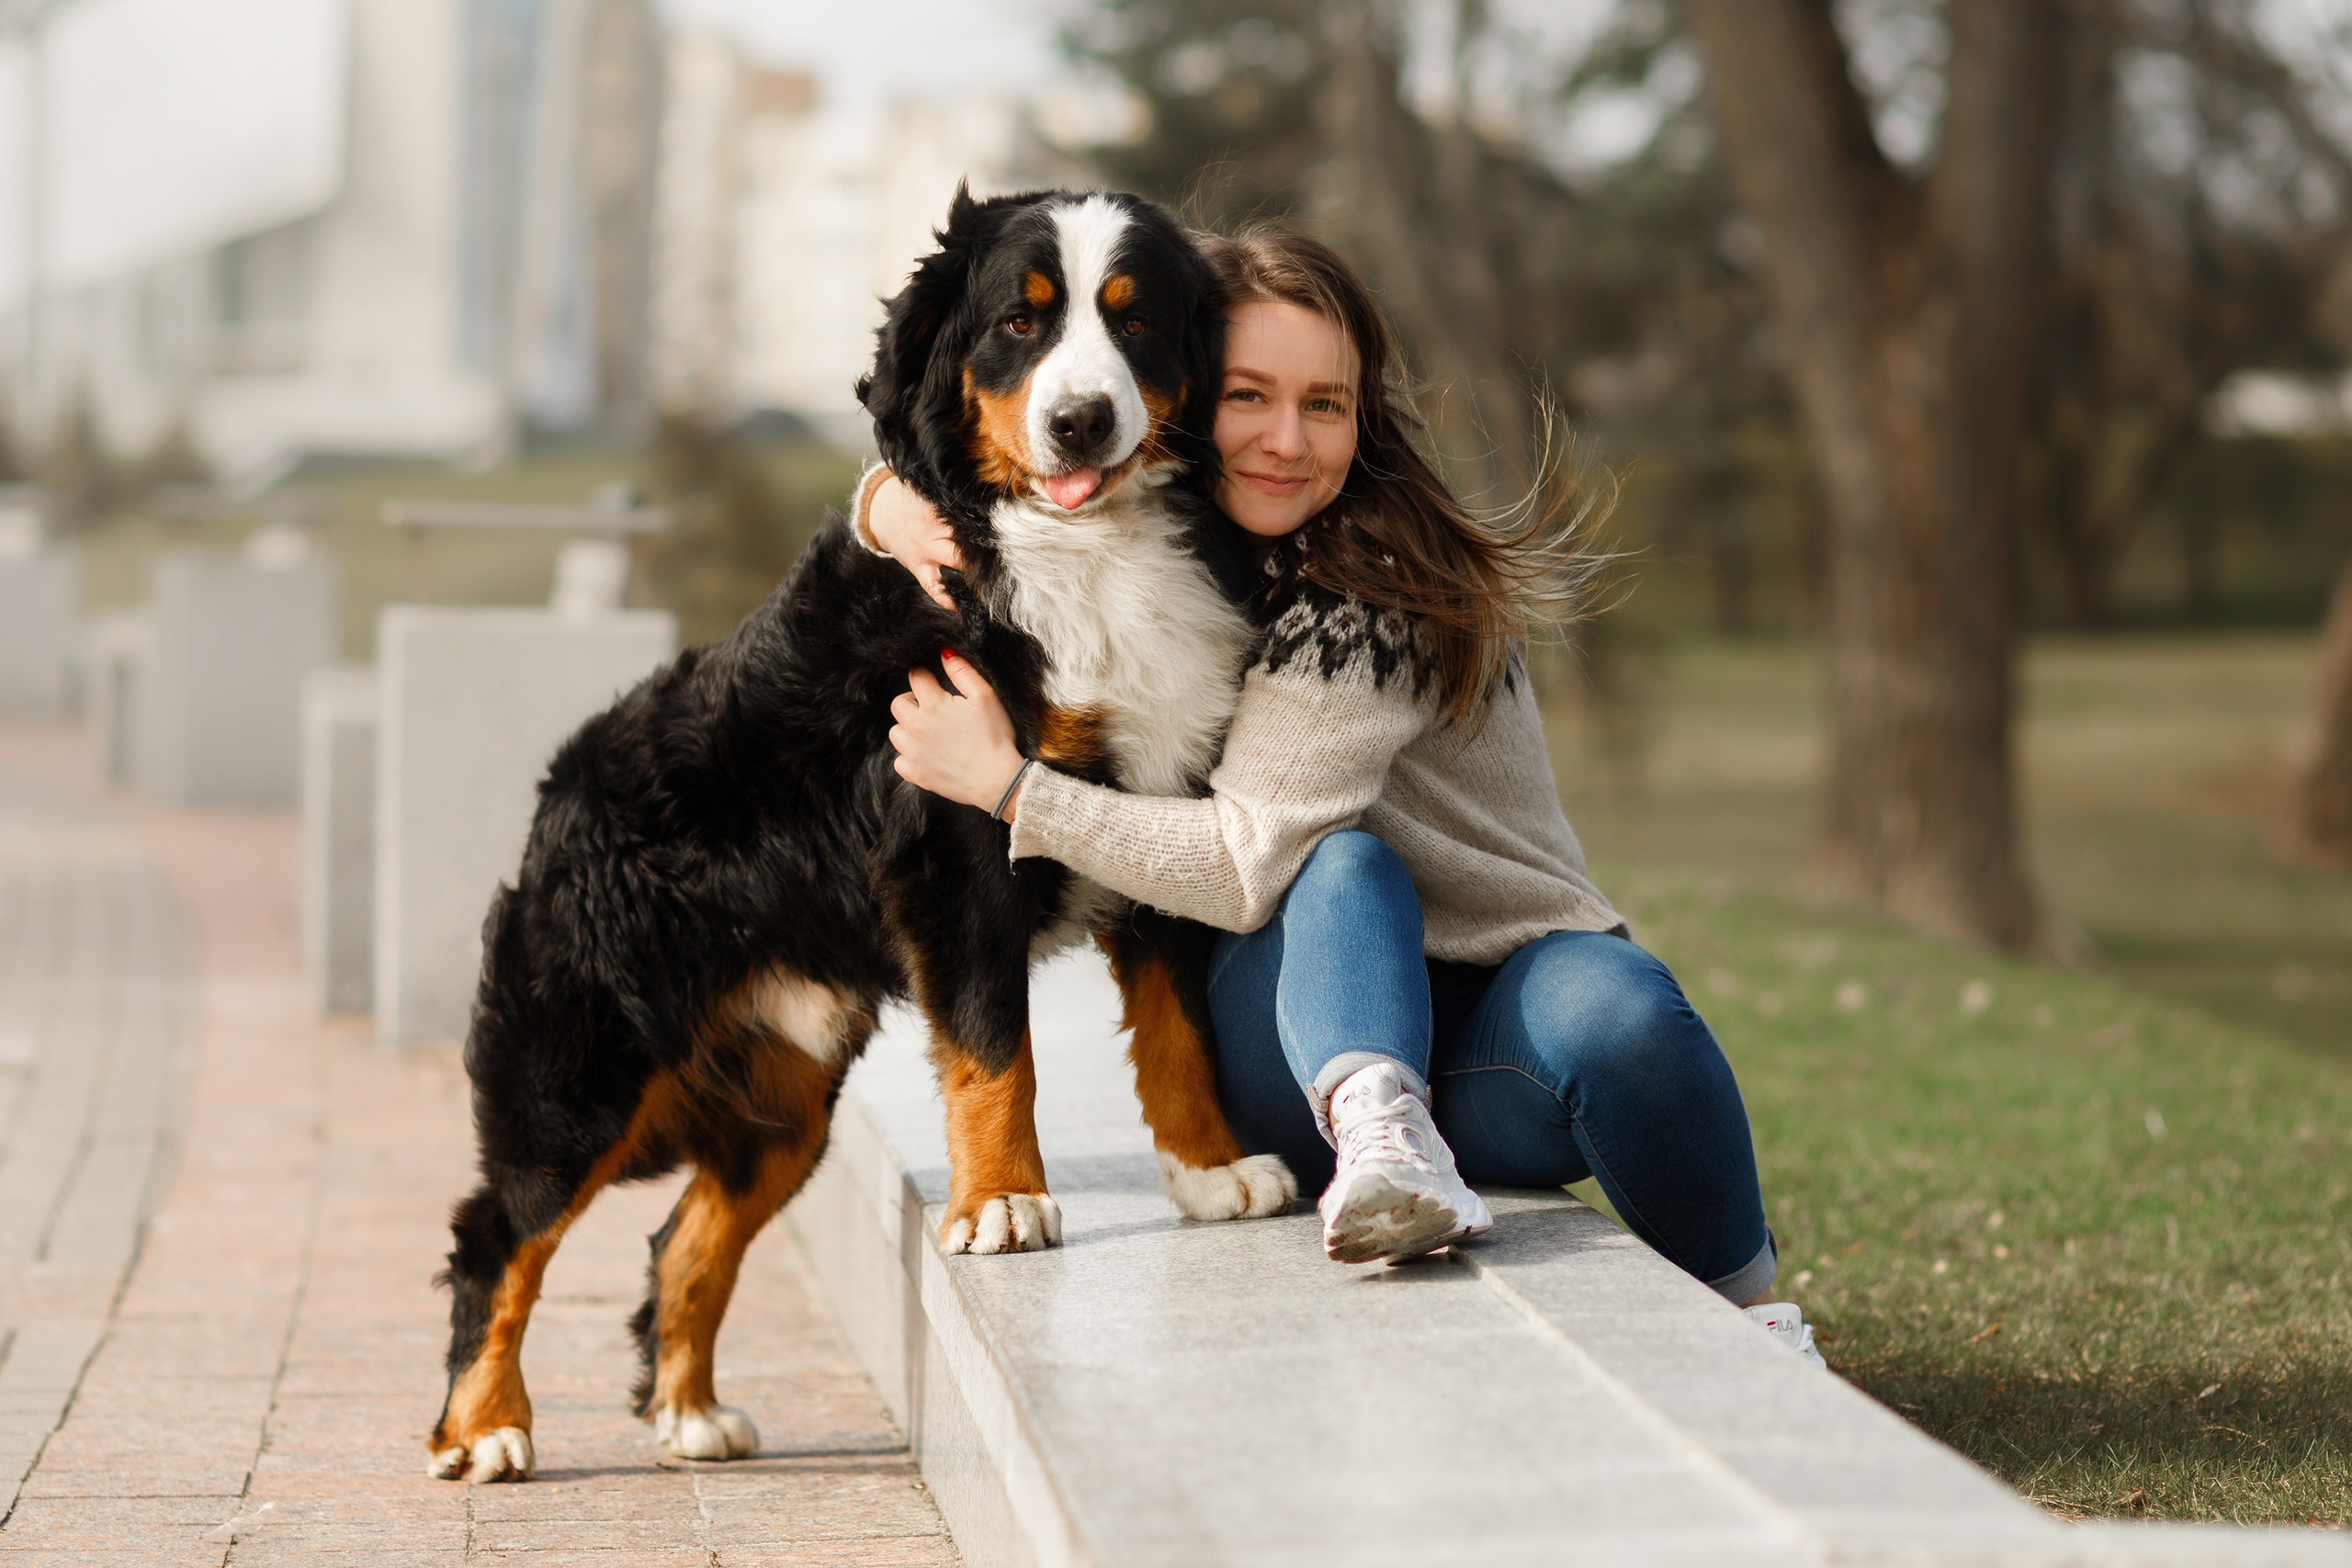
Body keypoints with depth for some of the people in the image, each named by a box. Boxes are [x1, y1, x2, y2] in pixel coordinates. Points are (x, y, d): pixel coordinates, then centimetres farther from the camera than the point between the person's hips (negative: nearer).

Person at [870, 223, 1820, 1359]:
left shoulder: (1373, 594, -19)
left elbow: (1245, 865, -24)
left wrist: (1008, 784, -18)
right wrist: (891, 500, -7)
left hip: (1487, 1042, -3)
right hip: (1298, 1041, 4)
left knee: (1613, 1013, -37)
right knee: (1343, 865, -29)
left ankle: (1745, 1316, -16)